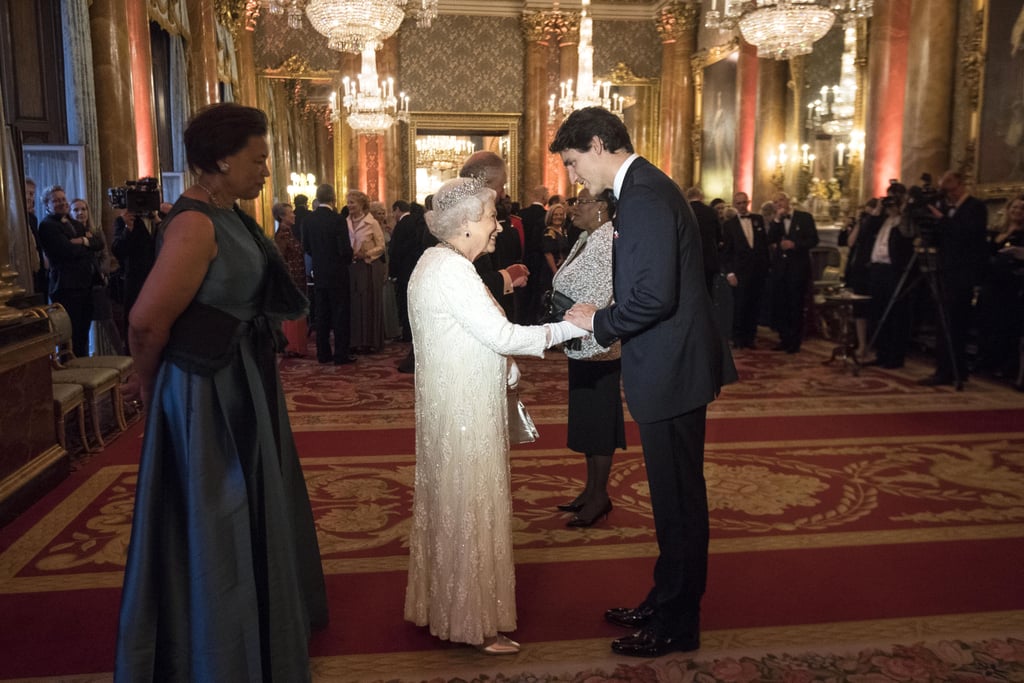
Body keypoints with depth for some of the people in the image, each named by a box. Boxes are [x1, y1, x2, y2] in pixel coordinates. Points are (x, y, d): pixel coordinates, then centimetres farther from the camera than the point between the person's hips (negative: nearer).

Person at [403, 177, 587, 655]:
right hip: (464, 409, -10)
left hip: (454, 403, 10)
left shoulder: (438, 261, 11)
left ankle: (440, 605, 35)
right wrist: (568, 327, -17)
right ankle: (474, 621, 17)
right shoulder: (452, 269, -20)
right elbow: (501, 336, -24)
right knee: (470, 508, 2)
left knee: (449, 503, 19)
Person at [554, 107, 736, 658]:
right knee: (675, 497, 20)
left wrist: (599, 322, -13)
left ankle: (677, 625, 21)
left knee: (678, 501, 4)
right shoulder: (645, 188, 13)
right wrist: (606, 322, 8)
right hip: (669, 368, 10)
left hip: (671, 371, -10)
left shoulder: (644, 197, -19)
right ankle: (665, 602, 36)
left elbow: (655, 295, -28)